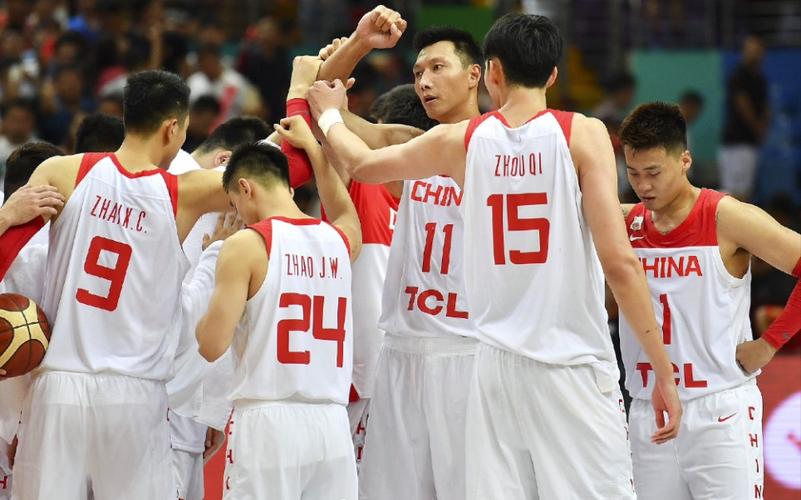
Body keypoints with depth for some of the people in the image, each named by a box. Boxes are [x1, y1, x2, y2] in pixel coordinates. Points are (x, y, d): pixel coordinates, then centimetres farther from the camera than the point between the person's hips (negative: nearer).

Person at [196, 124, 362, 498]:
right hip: (332, 424, 5)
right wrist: (312, 145, 45)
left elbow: (213, 345, -8)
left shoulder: (247, 245, -6)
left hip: (269, 421, -5)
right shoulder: (339, 241, 11)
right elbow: (346, 216, 38)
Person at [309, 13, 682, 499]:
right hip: (574, 367, -3)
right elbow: (619, 261, -11)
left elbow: (363, 164, 24)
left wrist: (329, 114, 45)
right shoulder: (582, 135, -5)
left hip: (497, 367, 4)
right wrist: (664, 371, -7)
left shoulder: (462, 140, 6)